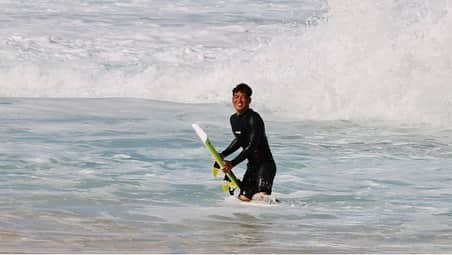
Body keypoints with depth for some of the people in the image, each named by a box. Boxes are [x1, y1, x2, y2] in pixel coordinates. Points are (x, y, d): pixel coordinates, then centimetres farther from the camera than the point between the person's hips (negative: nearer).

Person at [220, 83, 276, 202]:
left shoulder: (254, 118, -19)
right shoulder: (234, 119, 8)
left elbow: (252, 146, -23)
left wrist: (232, 163, -22)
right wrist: (222, 155, 15)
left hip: (265, 163, -8)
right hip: (252, 165, 8)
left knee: (262, 196, -24)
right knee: (244, 198, 4)